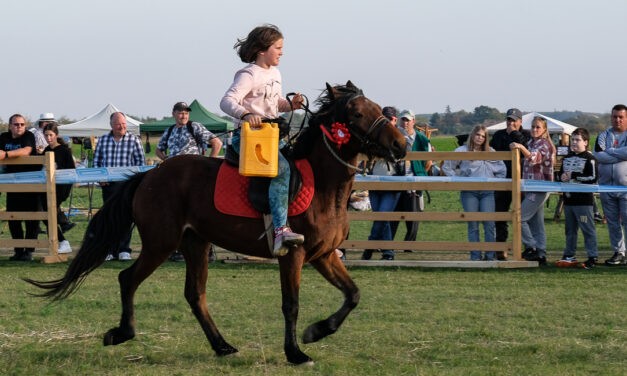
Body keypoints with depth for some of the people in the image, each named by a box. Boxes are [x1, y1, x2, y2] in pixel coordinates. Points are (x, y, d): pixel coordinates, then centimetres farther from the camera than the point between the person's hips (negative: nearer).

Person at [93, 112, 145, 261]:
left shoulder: (134, 140, 2)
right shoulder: (103, 140, 10)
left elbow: (141, 162, 3)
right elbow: (96, 161, 13)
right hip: (108, 185, 3)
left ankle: (124, 250, 0)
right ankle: (110, 250, 10)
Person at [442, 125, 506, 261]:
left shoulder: (491, 152, 15)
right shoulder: (462, 151, 7)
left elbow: (502, 169, 21)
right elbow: (446, 167, 10)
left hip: (487, 192, 1)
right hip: (469, 192, -1)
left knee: (489, 223, -7)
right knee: (473, 224, 1)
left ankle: (491, 255, -4)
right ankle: (475, 256, 3)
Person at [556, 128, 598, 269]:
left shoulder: (589, 158, -8)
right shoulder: (567, 158, 15)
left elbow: (593, 178, -17)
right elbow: (560, 174, 23)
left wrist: (574, 176, -16)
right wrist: (562, 177, -1)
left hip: (583, 200, -8)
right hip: (568, 199, 8)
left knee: (588, 229, -6)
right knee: (570, 229, 14)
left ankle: (592, 257, -4)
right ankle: (569, 256, 22)